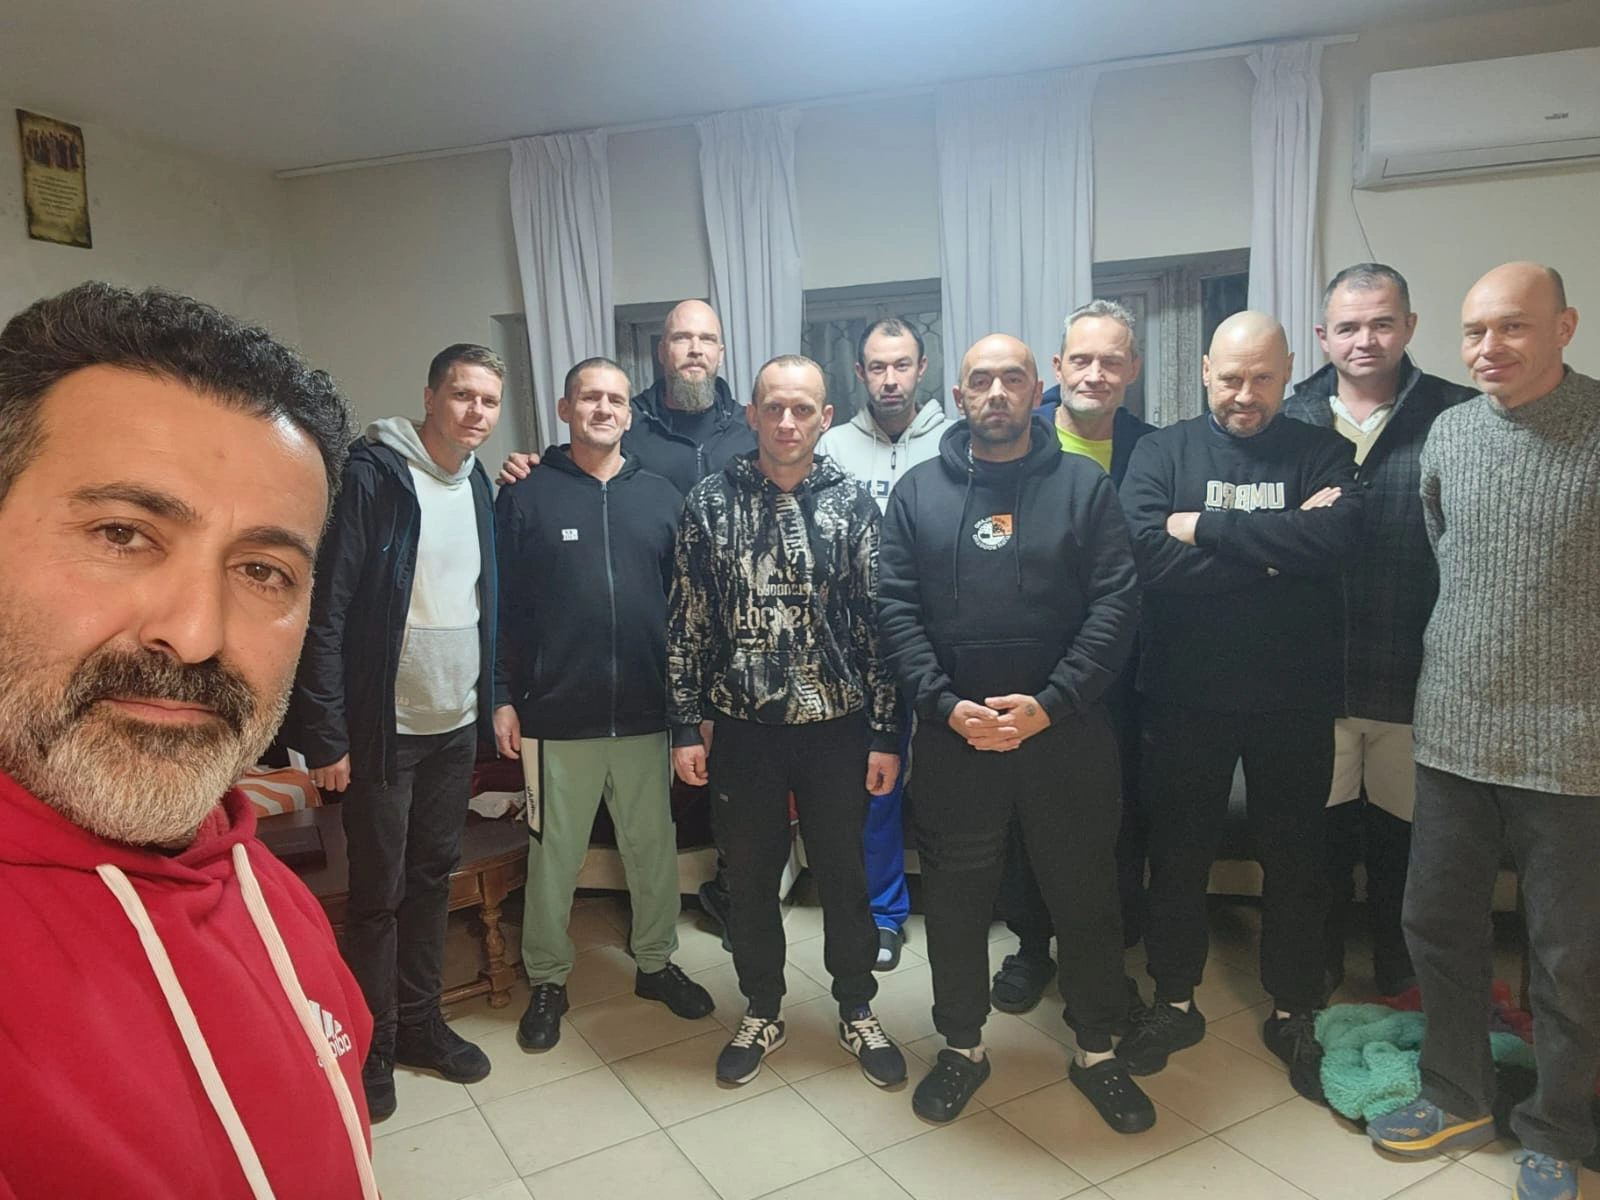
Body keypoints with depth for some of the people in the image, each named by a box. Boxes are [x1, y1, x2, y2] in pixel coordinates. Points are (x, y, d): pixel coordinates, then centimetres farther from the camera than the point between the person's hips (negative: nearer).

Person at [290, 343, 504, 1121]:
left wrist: (493, 702, 9)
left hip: (457, 726, 6)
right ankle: (371, 1048, 26)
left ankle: (418, 1020, 35)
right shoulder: (373, 475, -15)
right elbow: (327, 609, -17)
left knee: (433, 878, 18)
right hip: (384, 728, -6)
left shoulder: (477, 485, 7)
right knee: (378, 895, 8)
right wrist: (325, 735, -18)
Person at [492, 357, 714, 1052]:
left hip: (647, 713, 3)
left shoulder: (661, 497, 7)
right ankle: (547, 980, 28)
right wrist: (503, 697, -4)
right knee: (554, 854, 9)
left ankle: (656, 961, 34)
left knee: (654, 846, 14)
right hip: (556, 716, -2)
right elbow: (502, 606, 0)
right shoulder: (526, 496, 0)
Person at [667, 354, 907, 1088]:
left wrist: (885, 733, -4)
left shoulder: (852, 503, -3)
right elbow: (686, 623, 0)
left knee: (844, 876, 13)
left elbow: (877, 624, -2)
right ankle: (761, 1014, 37)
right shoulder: (710, 504, -3)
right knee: (749, 879, 14)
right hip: (743, 730, 1)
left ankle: (857, 1012, 36)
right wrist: (685, 727, -2)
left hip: (836, 727, 0)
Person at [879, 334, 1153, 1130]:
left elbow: (1116, 603, -6)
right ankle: (961, 1047, 34)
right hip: (953, 733, 1)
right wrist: (946, 705, -14)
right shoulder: (917, 491, 4)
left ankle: (1097, 1052, 34)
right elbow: (896, 610, -2)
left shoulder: (1084, 484, 1)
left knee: (1085, 892, 12)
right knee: (956, 894, 13)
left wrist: (1048, 704, -17)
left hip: (1065, 730, 0)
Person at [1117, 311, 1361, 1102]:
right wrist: (1277, 545, -18)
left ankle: (1293, 1013, 35)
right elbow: (1148, 555, -19)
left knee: (1294, 858, 14)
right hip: (1184, 695, 0)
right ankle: (1174, 1002, 32)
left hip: (1294, 699, 1)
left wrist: (1207, 528, -20)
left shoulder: (1322, 453, 1)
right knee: (1178, 854, 13)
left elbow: (1336, 540, -20)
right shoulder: (1163, 451, -1)